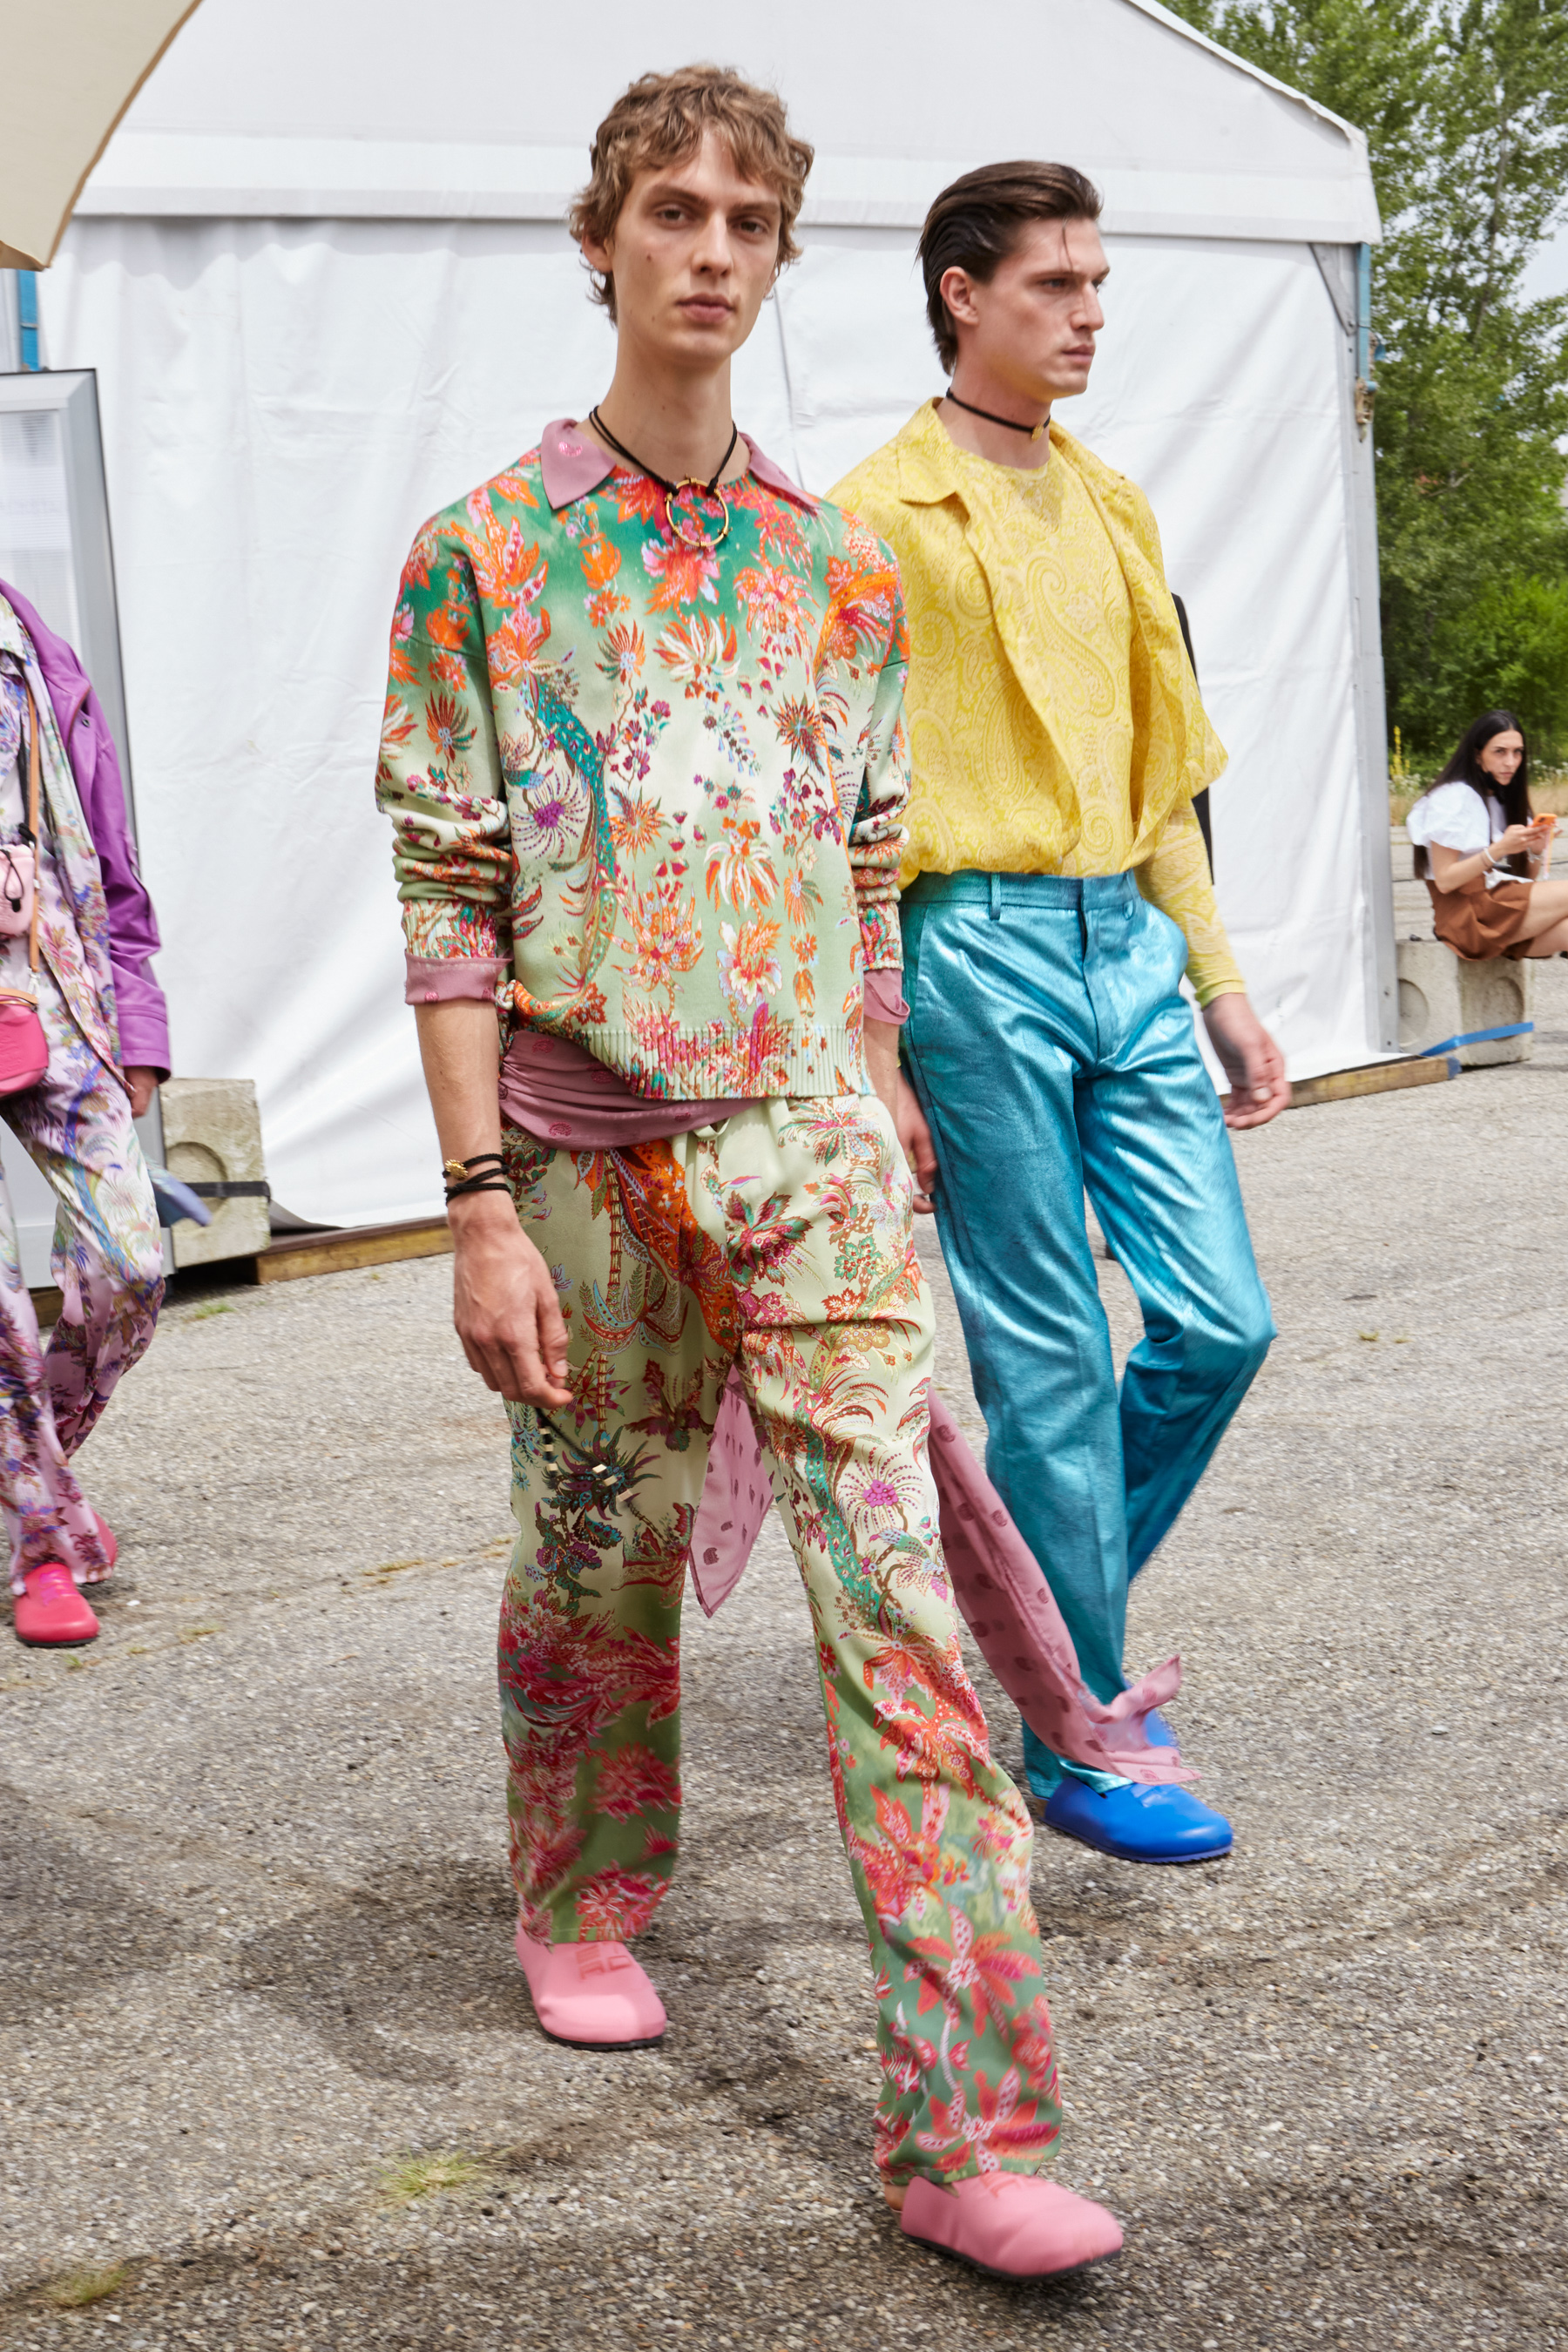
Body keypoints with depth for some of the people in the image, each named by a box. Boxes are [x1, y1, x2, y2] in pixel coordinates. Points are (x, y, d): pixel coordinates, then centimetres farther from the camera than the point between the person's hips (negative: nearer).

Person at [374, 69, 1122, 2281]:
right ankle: (584, 1903, 42)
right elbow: (449, 903, -5)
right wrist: (482, 1203, -11)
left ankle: (966, 2127, -6)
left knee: (900, 1598, -8)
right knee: (600, 1562, 13)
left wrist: (870, 1134, 14)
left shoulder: (843, 567, 8)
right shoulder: (486, 554, -1)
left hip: (812, 1142, 2)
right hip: (586, 1154, -1)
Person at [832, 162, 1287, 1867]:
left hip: (1127, 947, 7)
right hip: (978, 946, -7)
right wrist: (874, 1063, -13)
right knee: (1049, 1366, -2)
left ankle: (1043, 1616, 25)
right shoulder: (879, 517, -5)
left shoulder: (1112, 507, 16)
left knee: (1220, 1326, 4)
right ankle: (1072, 1739, 12)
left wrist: (1222, 987, 16)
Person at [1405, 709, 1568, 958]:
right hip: (1466, 914, -7)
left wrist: (1537, 852, -5)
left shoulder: (1506, 798, 20)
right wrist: (1498, 850, -21)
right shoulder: (1451, 798, -4)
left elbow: (1527, 880, 16)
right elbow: (1444, 880, -12)